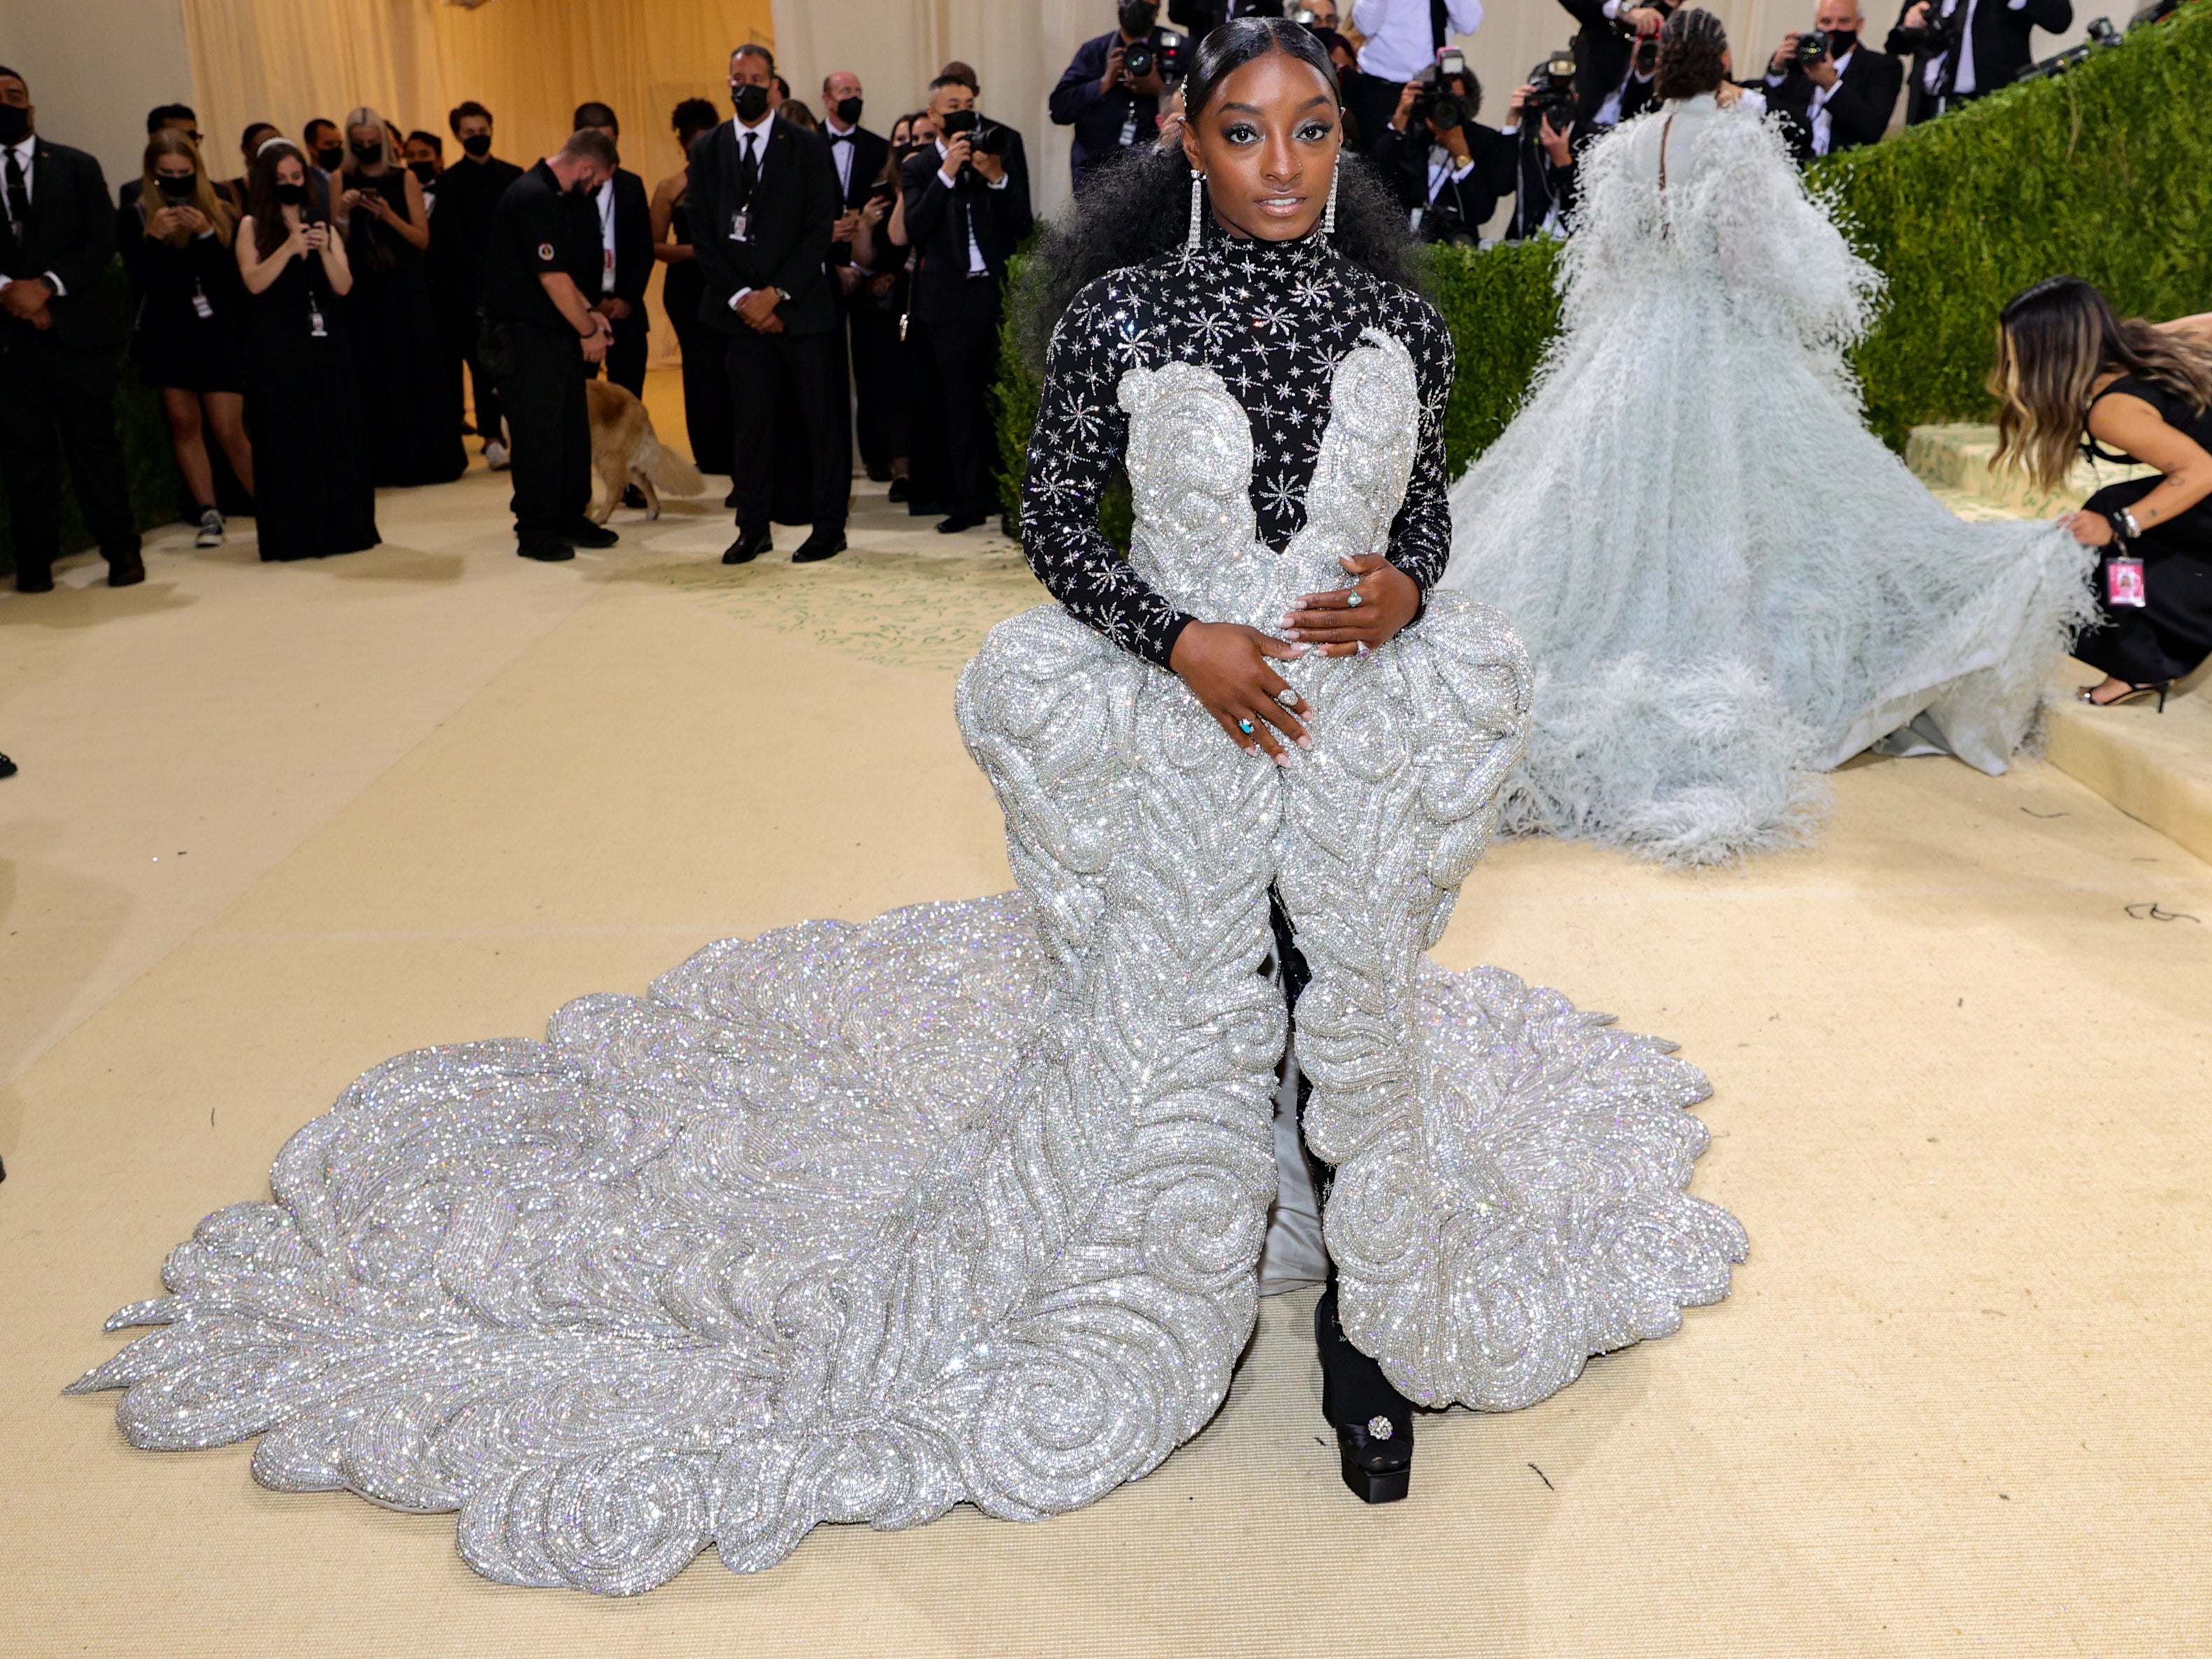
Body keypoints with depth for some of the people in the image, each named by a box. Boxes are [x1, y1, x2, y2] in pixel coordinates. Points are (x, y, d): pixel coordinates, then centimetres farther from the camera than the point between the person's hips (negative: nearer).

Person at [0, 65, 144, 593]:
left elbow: (101, 240, 0)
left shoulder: (77, 166, 9)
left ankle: (122, 550, 8)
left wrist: (46, 285, -11)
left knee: (94, 441, 1)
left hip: (76, 327, -1)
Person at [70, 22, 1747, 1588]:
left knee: (1361, 1031, 13)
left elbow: (1428, 506, 12)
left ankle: (1371, 1333, 34)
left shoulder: (1401, 318, 0)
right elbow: (1057, 517, -3)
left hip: (1364, 729, 3)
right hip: (1180, 733, -2)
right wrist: (1180, 637, -16)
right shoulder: (1120, 312, -8)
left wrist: (1405, 587, -10)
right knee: (1169, 1035, 11)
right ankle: (1154, 1326, 37)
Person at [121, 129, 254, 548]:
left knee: (229, 430, -5)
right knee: (183, 423, 1)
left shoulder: (219, 211, 4)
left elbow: (236, 274, -4)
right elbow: (138, 275, -4)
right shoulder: (138, 215, 3)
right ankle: (209, 514, 7)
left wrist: (206, 235, -18)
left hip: (218, 331, -1)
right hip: (166, 334, 1)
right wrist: (154, 238, -19)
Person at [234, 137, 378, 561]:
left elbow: (343, 286, -1)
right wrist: (290, 247, -18)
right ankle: (293, 535, 1)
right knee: (286, 441, -2)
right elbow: (254, 282, -10)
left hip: (324, 343, 2)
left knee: (338, 435, 2)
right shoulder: (253, 227, 4)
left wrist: (325, 250, -16)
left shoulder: (323, 226, 10)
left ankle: (342, 526, 11)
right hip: (276, 348, -2)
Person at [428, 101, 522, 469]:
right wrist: (487, 270, -12)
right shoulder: (449, 181, 3)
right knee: (483, 364, -5)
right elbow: (451, 237, -3)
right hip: (472, 286, -3)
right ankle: (493, 439, -6)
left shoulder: (513, 176, 13)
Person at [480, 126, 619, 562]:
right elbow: (552, 278, -20)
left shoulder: (553, 196, 14)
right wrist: (587, 330, -10)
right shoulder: (534, 197, -18)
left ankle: (571, 519, 21)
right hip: (526, 335, -10)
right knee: (538, 432, -4)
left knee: (572, 426, 12)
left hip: (555, 331, 10)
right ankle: (535, 532, 4)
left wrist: (588, 311, 11)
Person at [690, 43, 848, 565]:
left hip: (802, 305, -2)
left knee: (821, 418, 0)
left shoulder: (807, 146, 1)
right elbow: (704, 233, 6)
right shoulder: (708, 149, 9)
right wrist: (742, 298, -5)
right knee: (752, 419, 3)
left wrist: (776, 294, -11)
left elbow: (819, 230, -4)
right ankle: (753, 528, 11)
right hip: (741, 308, 2)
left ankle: (830, 527, 8)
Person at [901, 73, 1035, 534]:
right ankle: (969, 500, 8)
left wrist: (997, 177, -11)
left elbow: (1023, 225, 2)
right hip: (951, 301, -1)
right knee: (960, 404, 2)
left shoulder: (998, 158, 11)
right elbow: (916, 229, -11)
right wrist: (948, 173, -16)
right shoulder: (919, 168, 5)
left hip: (999, 293, 1)